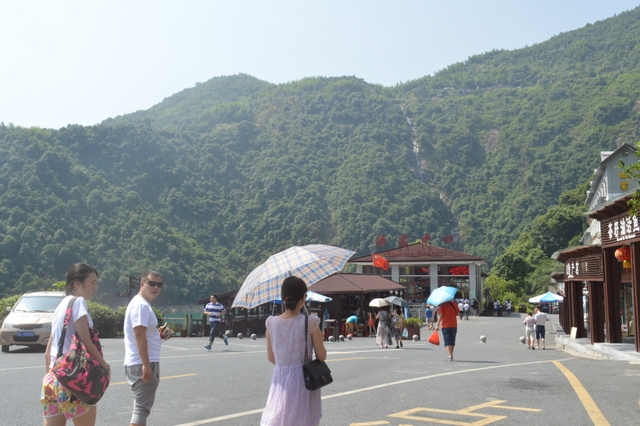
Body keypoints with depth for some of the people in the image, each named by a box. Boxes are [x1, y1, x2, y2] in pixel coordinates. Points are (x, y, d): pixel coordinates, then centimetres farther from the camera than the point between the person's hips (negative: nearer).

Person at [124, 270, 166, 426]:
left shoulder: (142, 304, 17)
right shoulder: (141, 305, -15)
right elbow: (139, 336, -23)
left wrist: (158, 334, 11)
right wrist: (146, 365, -26)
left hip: (139, 363, 10)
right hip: (143, 364, -10)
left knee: (141, 405, 19)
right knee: (142, 407, -8)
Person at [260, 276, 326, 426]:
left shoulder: (271, 323, -4)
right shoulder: (310, 322, -13)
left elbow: (271, 358, 6)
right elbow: (322, 356, -5)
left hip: (280, 381, 2)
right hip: (303, 381, -2)